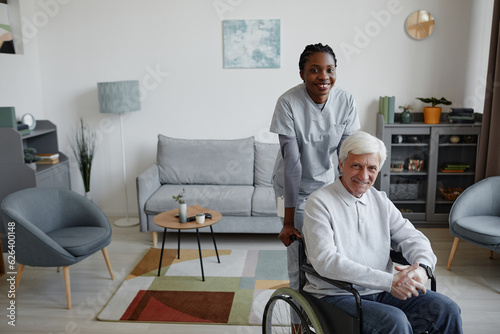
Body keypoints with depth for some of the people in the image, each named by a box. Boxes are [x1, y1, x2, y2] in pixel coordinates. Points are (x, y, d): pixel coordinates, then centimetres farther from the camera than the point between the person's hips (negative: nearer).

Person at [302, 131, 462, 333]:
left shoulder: (380, 200, 11)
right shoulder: (319, 202, -10)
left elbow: (412, 238, 9)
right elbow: (325, 260, -21)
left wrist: (422, 267, -16)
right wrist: (389, 281, -25)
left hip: (382, 292, 6)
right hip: (337, 296, -5)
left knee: (447, 309, -11)